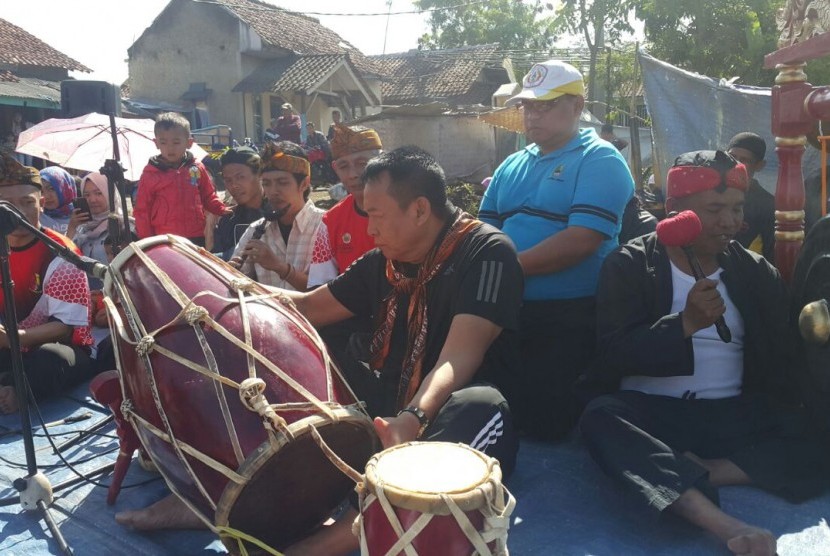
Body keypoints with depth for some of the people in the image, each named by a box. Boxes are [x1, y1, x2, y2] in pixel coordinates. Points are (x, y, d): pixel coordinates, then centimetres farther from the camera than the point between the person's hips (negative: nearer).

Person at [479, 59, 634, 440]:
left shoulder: (600, 161, -7)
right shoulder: (512, 166, 15)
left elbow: (580, 241, -21)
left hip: (570, 319, -6)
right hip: (508, 313, 6)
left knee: (544, 422, -4)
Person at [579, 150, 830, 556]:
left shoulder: (759, 274, 11)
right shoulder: (629, 266, 0)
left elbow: (785, 362, 10)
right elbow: (613, 355, -10)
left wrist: (781, 416, -8)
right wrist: (685, 323, -20)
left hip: (732, 415, 3)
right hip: (649, 411, -3)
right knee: (600, 417, -35)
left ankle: (681, 474, -26)